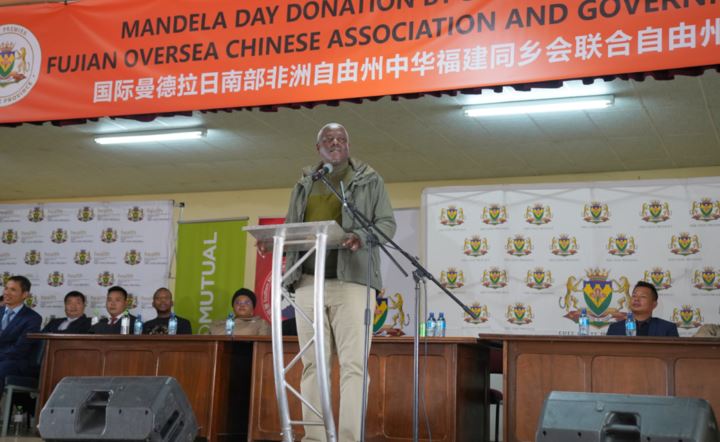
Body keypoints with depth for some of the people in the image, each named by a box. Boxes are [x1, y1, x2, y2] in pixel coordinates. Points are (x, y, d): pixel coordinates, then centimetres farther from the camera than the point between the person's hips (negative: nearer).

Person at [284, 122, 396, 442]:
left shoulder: (369, 179, 11)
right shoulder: (303, 184, 21)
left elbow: (387, 223, 4)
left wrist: (361, 237, -17)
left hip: (351, 280, -3)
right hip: (308, 281, 4)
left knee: (353, 363, -9)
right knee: (312, 363, 2)